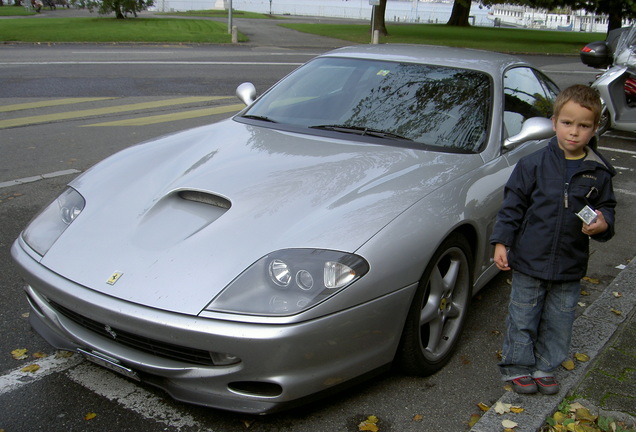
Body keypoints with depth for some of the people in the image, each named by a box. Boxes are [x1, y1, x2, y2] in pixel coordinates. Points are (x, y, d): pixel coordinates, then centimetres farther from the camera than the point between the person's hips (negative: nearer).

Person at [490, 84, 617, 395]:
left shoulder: (598, 173, -1)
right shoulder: (534, 164, -7)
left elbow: (607, 208, 9)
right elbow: (513, 205, -3)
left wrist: (603, 224, -14)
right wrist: (501, 242, -8)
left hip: (570, 266, 2)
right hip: (529, 262, -2)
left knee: (558, 322, 15)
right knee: (523, 319, 10)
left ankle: (545, 367, 36)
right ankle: (517, 367, 30)